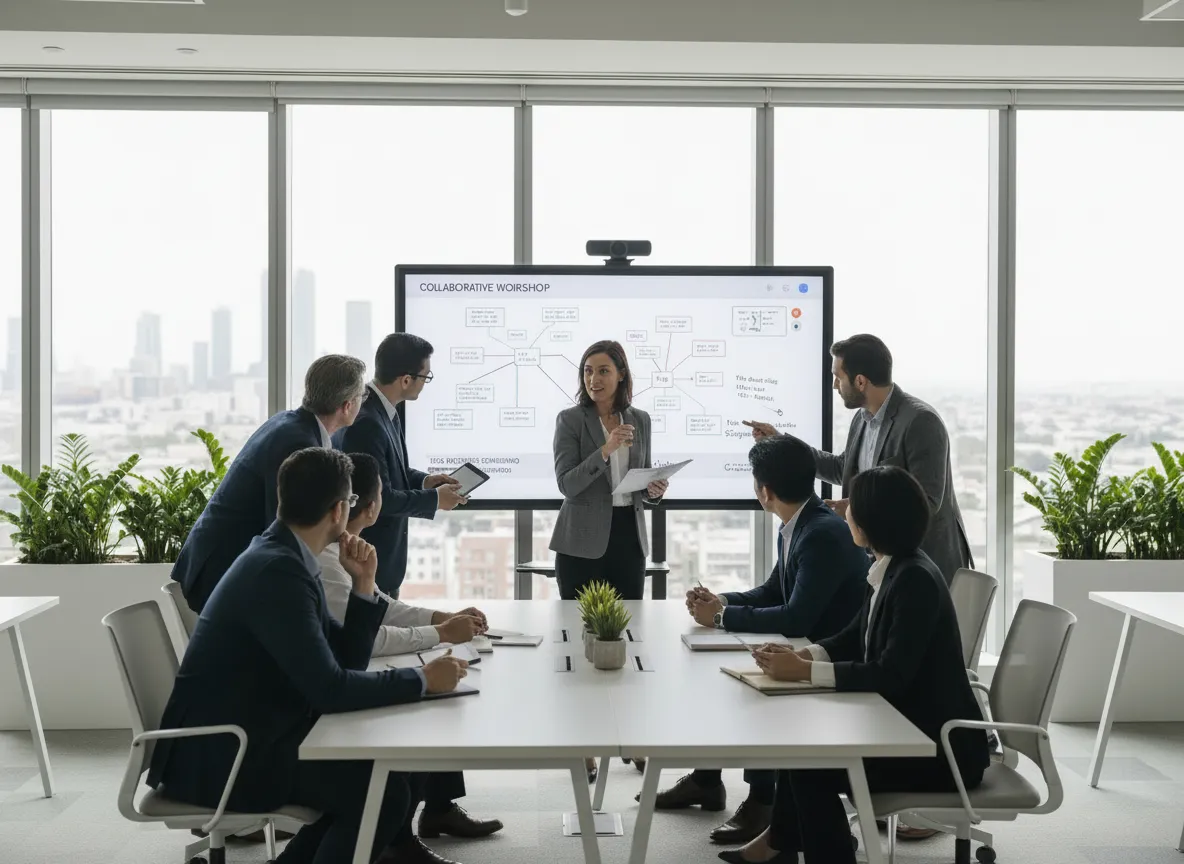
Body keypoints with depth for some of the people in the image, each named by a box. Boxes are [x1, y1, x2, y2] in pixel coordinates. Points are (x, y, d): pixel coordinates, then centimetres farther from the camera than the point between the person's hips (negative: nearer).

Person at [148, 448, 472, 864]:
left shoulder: (286, 557, 8)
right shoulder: (277, 569, -22)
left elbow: (344, 664, 10)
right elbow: (330, 689, -26)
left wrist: (363, 584, -1)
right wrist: (423, 680, -16)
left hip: (253, 735, 10)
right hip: (221, 754, -10)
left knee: (399, 762, 7)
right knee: (384, 791, -18)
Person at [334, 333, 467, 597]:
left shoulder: (383, 410, 3)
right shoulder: (365, 422, -27)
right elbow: (379, 499, -25)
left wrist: (424, 481, 2)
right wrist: (434, 498, -14)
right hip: (366, 559, -10)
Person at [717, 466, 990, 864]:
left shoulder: (916, 580, -23)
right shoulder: (889, 570, 4)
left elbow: (890, 675, -27)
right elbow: (854, 639, 12)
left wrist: (806, 671, -25)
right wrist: (802, 655, -6)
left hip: (941, 746, -9)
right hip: (907, 726, 9)